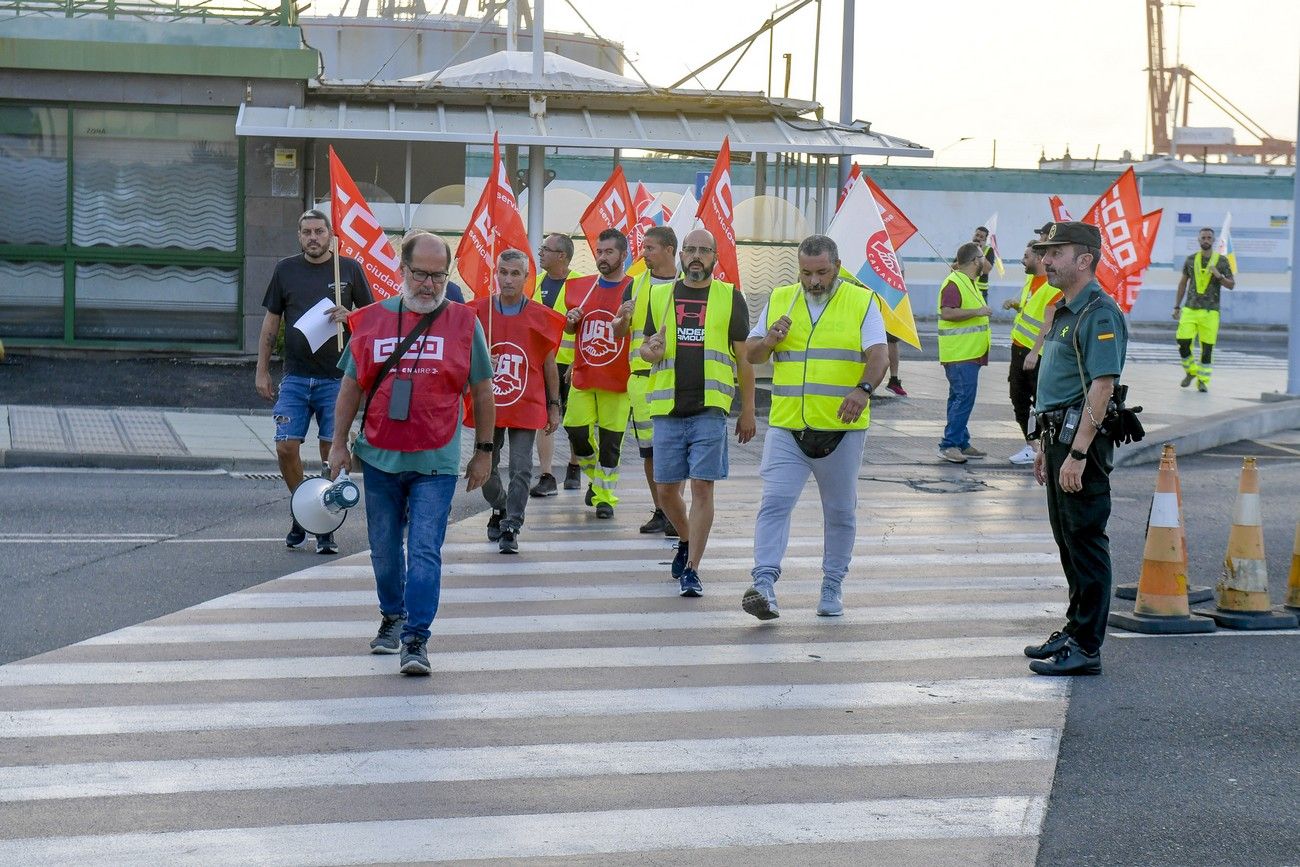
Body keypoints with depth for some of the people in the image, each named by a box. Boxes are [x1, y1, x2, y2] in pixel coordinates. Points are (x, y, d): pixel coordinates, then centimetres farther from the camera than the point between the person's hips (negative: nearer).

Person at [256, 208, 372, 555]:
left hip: (335, 378, -1)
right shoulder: (286, 270, 8)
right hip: (295, 377, 1)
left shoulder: (349, 269, 4)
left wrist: (348, 316, -11)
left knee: (332, 452, -2)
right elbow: (270, 323, 13)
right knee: (286, 448, -5)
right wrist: (262, 371, 10)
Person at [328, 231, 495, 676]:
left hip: (436, 461, -3)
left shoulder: (463, 322, 0)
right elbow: (351, 386, 11)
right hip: (379, 457, 3)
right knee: (384, 548, 15)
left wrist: (483, 451, 7)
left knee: (425, 550, -8)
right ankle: (392, 617, 36)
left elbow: (482, 391, 6)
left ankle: (416, 639, -7)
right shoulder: (372, 320, 4)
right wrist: (339, 444, 9)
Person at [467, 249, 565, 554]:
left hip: (526, 406, -2)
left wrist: (554, 406, 7)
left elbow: (549, 365, 7)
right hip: (487, 404, 2)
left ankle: (511, 527, -3)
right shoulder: (478, 311, 2)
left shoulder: (540, 317, 0)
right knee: (486, 468, 10)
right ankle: (499, 509, 37)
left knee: (520, 468, -8)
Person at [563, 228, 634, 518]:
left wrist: (628, 319, -24)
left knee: (610, 439, -1)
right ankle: (595, 476, 28)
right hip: (582, 376, 4)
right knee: (576, 431, 1)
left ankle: (604, 496, 11)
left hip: (617, 379, -4)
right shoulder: (579, 287, 9)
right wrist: (570, 320, -2)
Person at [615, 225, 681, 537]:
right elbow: (618, 332, 11)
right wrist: (623, 319, -11)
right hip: (642, 376, 3)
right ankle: (659, 511, 15)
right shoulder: (636, 285, 12)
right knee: (649, 447, 5)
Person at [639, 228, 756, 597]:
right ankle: (688, 540, 36)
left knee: (702, 487, -7)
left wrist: (748, 411, 6)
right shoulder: (660, 295, 11)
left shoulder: (730, 297, 5)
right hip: (667, 409, 3)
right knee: (666, 489, 7)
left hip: (710, 409, -3)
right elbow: (645, 346, 16)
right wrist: (651, 350, -10)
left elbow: (744, 358, 8)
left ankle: (691, 569, -3)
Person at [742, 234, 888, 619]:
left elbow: (879, 355, -10)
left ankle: (832, 587, 22)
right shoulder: (779, 300, 10)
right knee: (775, 502, -13)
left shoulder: (862, 302, 1)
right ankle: (764, 585, -18)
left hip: (842, 428, -1)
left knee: (840, 512, 9)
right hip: (787, 427, 1)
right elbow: (752, 354, 13)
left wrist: (863, 389, -30)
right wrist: (769, 340, -11)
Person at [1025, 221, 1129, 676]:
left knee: (1085, 543, -6)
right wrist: (1046, 445, 23)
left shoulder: (1100, 314, -16)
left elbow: (1102, 386, -23)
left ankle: (1086, 648, -2)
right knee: (1067, 540, 16)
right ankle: (1075, 630, 26)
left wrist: (1077, 453, -26)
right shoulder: (1064, 311, 17)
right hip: (1061, 436, 10)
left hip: (1082, 440, -10)